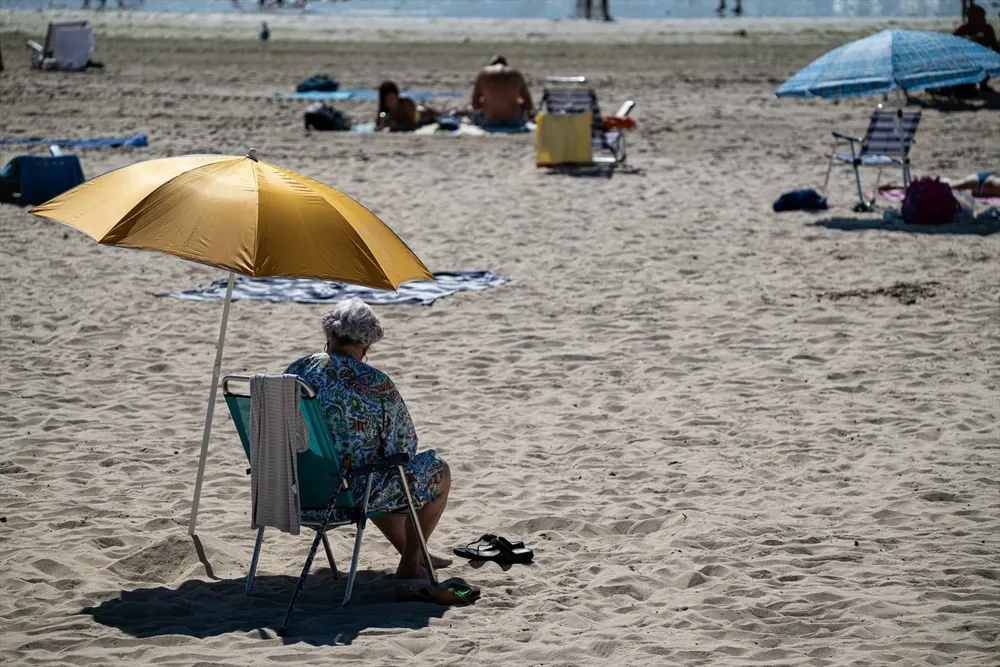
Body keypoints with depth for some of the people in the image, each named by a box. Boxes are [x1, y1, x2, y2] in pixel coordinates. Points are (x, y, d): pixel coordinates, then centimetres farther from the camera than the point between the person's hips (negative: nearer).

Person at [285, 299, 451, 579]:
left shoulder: (294, 372, -2)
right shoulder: (376, 385, -18)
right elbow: (404, 446, -9)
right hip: (352, 492, -7)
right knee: (439, 471, 16)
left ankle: (414, 554, 52)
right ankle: (409, 565, 26)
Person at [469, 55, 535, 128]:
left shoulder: (483, 73, 3)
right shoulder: (516, 74, 5)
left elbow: (475, 105, 2)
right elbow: (529, 105, 4)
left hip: (489, 122, -1)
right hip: (514, 121, 1)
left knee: (475, 112, 34)